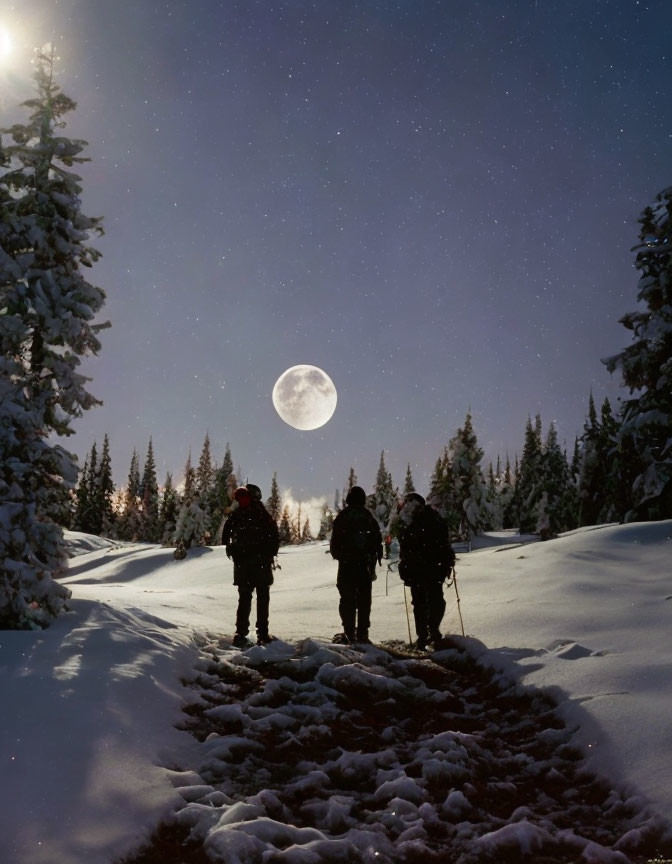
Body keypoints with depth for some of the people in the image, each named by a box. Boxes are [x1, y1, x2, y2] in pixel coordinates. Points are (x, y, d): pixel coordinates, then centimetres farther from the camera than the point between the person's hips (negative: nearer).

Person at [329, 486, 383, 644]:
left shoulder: (342, 517, -4)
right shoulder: (369, 517, 3)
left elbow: (335, 542, -3)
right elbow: (377, 540, 6)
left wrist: (337, 555, 14)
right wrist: (375, 560, 14)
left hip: (346, 564, -2)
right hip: (365, 564, 2)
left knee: (347, 599, 3)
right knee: (364, 599, 8)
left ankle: (349, 633, 0)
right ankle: (362, 633, 7)